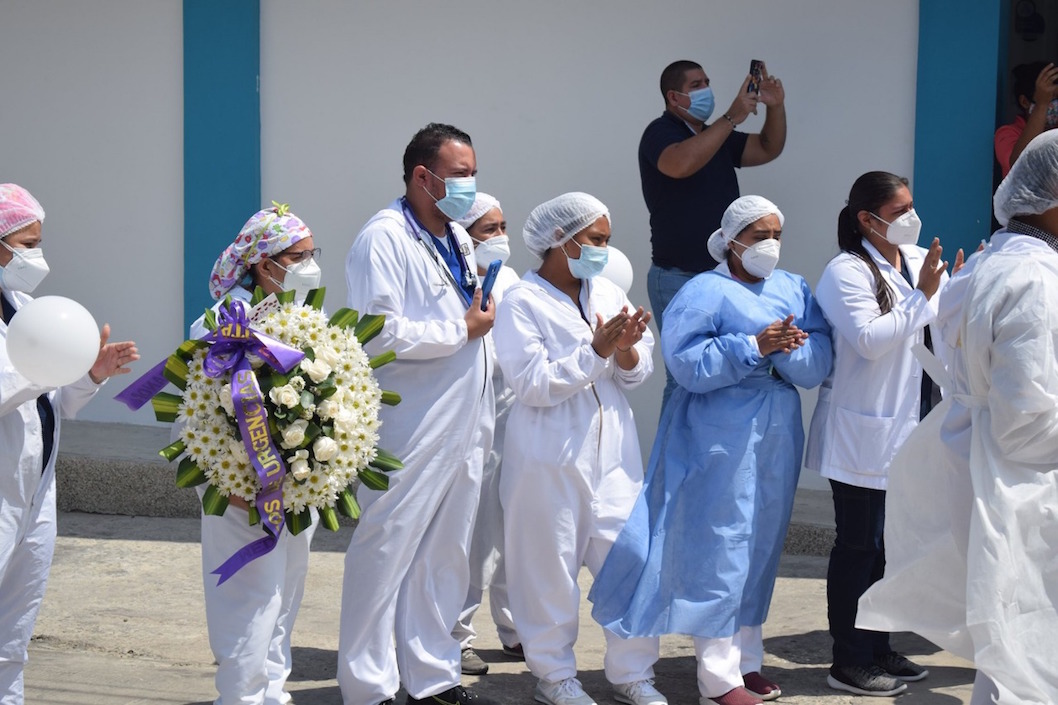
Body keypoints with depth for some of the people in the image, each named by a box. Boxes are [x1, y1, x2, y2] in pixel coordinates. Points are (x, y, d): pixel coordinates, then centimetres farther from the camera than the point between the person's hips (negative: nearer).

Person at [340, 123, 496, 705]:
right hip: (409, 433, -8)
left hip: (462, 427, 8)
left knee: (445, 557, 14)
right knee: (385, 554, 0)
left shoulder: (459, 240, 16)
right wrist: (463, 329, -13)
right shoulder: (384, 239, -12)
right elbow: (380, 334, -23)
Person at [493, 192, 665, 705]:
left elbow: (638, 375, 10)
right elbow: (532, 384, -16)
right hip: (550, 460, -5)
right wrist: (597, 349, -18)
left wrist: (627, 350, -12)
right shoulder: (521, 302, -6)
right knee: (550, 569, 4)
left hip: (612, 453, 5)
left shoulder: (610, 294, 10)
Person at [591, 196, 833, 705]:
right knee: (720, 550, -5)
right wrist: (754, 346, -22)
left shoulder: (794, 290, 11)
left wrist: (789, 350, -19)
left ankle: (747, 661, 24)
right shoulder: (705, 293, -6)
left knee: (761, 548, 13)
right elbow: (688, 363, -17)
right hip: (721, 440, -6)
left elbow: (819, 362, 1)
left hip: (777, 438, 6)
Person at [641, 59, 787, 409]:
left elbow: (768, 149, 14)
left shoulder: (717, 137, 15)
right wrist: (732, 117, -29)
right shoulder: (661, 132, -9)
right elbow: (681, 164, -30)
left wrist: (776, 106, -3)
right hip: (679, 279, -8)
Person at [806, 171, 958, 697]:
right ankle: (849, 662, 10)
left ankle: (877, 649, 27)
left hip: (911, 431, 7)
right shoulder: (847, 272, -13)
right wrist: (922, 296, -20)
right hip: (865, 434, -7)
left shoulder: (920, 260, 7)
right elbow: (869, 339, -24)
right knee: (859, 546, 1)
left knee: (888, 544, 15)